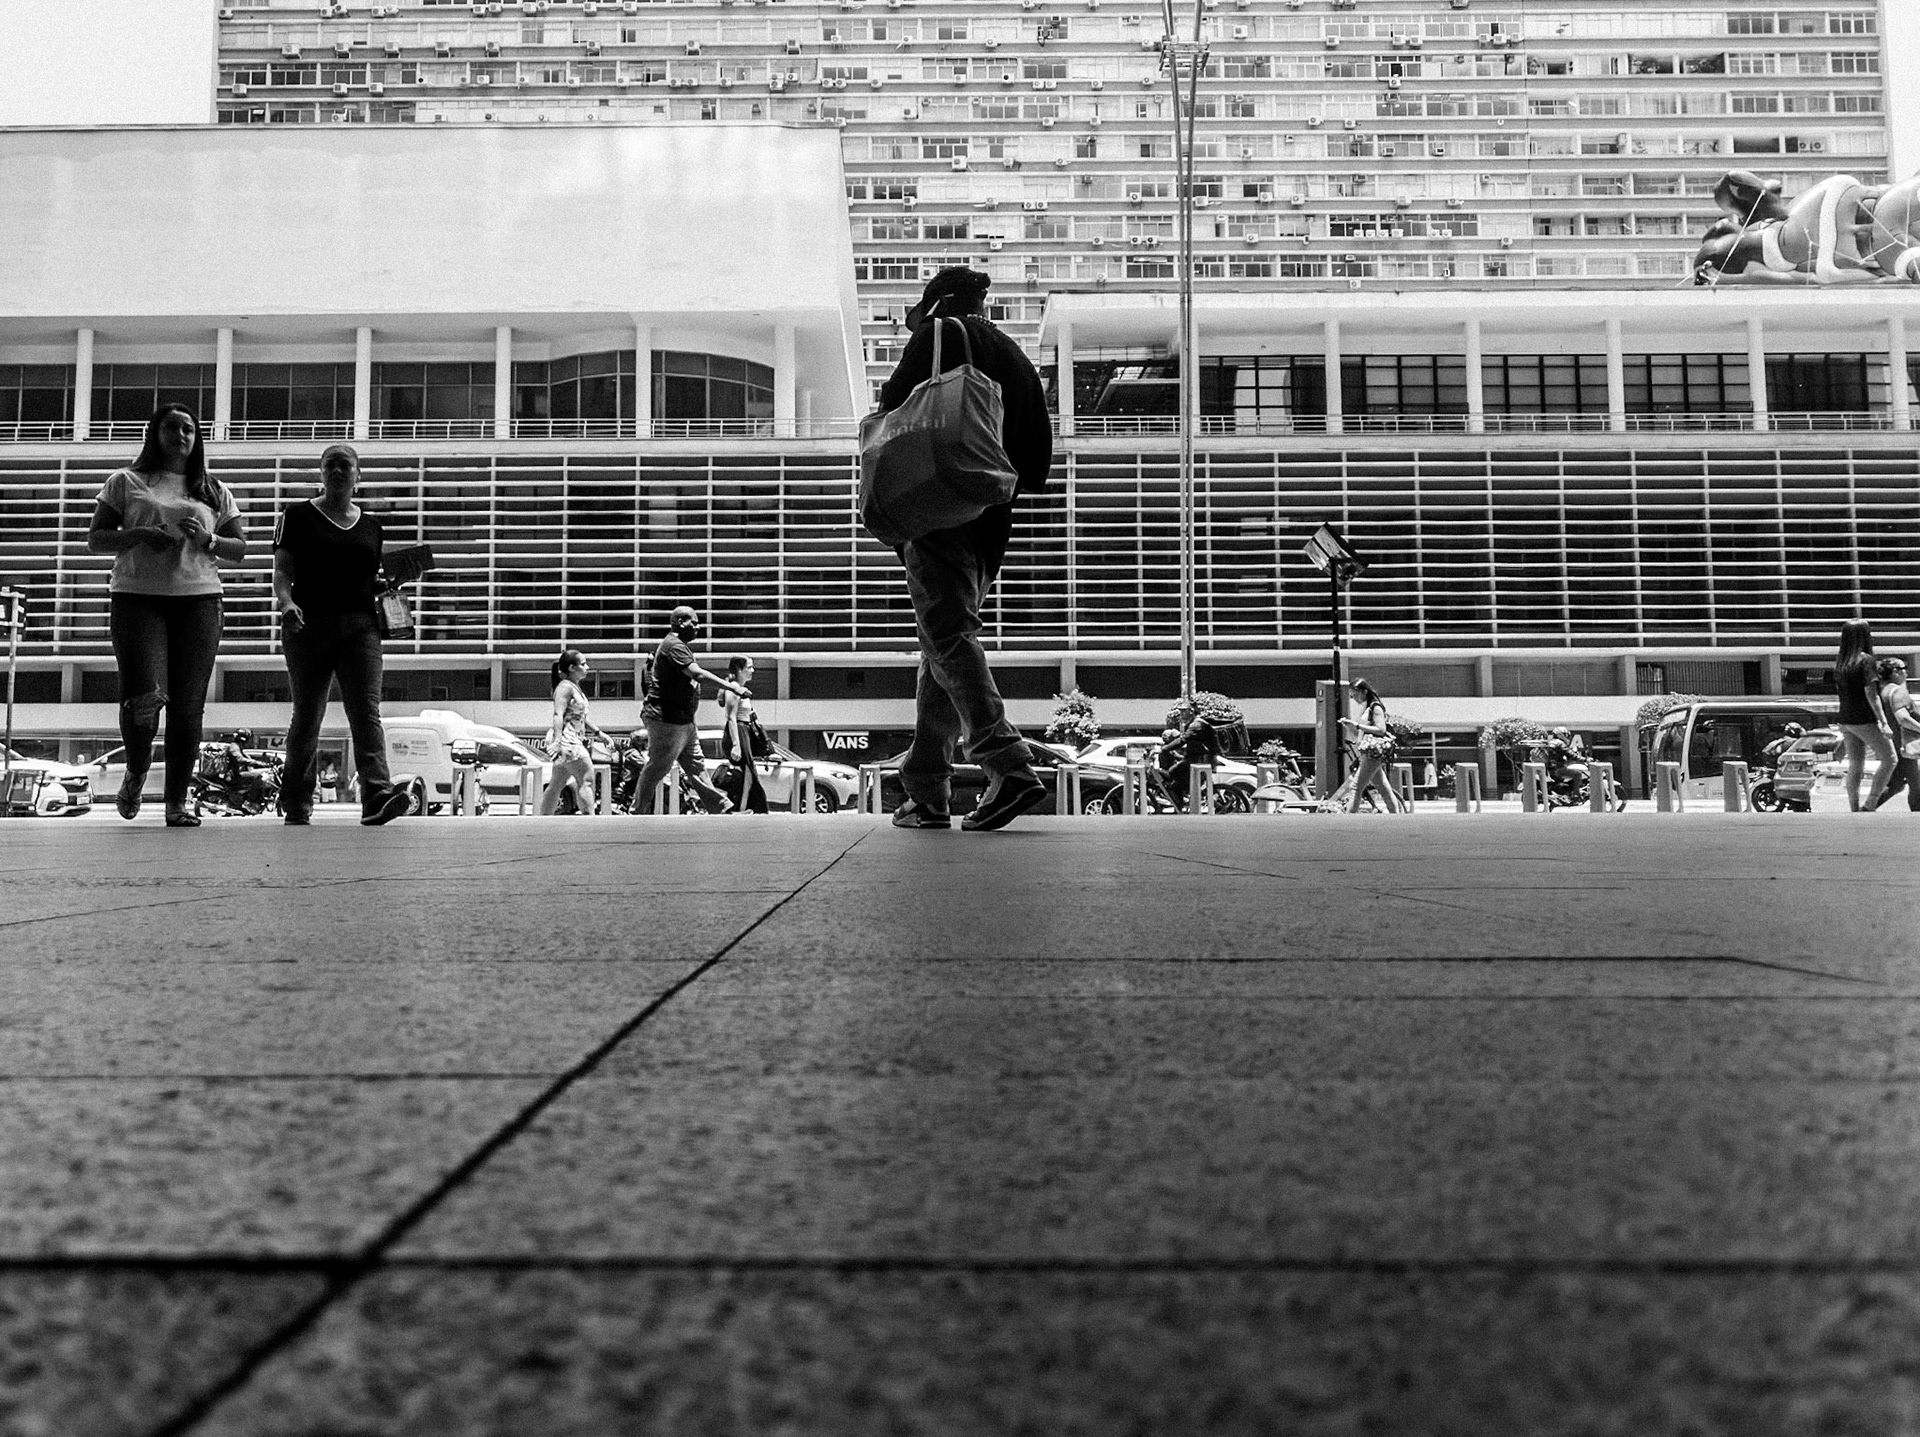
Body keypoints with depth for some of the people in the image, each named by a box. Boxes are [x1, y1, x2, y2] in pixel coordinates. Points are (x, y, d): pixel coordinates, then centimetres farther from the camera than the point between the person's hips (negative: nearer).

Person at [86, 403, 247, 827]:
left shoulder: (214, 491, 17)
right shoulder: (126, 482, 12)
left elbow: (240, 549, 16)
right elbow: (95, 540, 9)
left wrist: (207, 541, -5)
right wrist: (139, 535, -9)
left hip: (198, 599, 2)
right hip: (137, 597, -2)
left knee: (188, 706, -5)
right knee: (144, 697, -16)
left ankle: (177, 801, 2)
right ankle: (135, 773, 14)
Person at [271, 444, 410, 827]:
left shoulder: (370, 525, 17)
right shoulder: (298, 515, 6)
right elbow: (282, 571, -1)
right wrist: (287, 604, -19)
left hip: (359, 626, 2)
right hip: (309, 625, -2)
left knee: (366, 711, -12)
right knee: (307, 715, 5)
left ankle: (377, 796, -25)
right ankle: (297, 803, 21)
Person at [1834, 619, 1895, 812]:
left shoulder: (1839, 662, 9)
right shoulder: (1866, 660, -13)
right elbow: (1870, 694, -16)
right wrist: (1883, 721, -13)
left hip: (1846, 720, 7)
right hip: (1864, 720, -7)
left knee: (1855, 767, 11)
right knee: (1890, 759, 5)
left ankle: (1855, 811, 11)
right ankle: (1870, 804, -1)